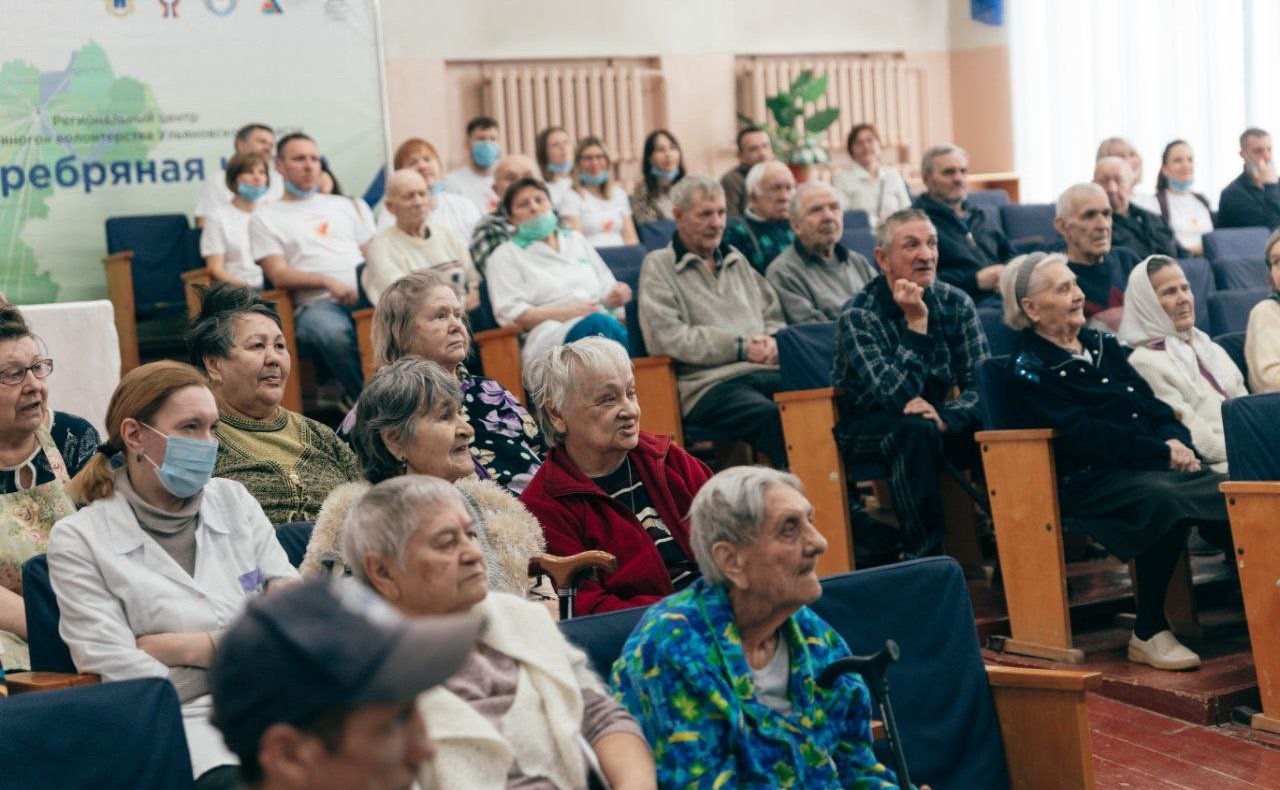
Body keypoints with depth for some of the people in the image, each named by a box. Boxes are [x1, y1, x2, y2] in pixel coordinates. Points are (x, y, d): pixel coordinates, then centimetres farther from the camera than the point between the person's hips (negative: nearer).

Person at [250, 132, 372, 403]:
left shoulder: (343, 205, 29)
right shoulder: (265, 218, 15)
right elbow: (279, 276, 3)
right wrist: (327, 281, -15)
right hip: (317, 304, -3)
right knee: (332, 331, -41)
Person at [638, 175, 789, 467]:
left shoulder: (736, 260, 28)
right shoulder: (658, 266, 9)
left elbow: (774, 318, 29)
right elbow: (667, 337, -5)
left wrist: (772, 342, 3)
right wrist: (740, 347, -7)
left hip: (766, 372, 5)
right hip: (710, 383, -5)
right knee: (775, 418, -37)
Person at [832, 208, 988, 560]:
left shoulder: (956, 303, -4)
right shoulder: (857, 316, -17)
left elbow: (981, 383, -11)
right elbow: (898, 397, -26)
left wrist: (946, 418, -31)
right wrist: (916, 322, -29)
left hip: (936, 424, 4)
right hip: (865, 430, -4)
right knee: (916, 429, -36)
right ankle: (924, 554, -29)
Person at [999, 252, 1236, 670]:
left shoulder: (1102, 344, 20)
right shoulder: (1028, 370, -2)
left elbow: (1150, 403, 15)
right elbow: (1083, 434, -13)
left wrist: (1177, 440, -6)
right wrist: (1161, 451, -16)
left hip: (1151, 464, 7)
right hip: (1086, 479, -6)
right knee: (1166, 500, -35)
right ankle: (1149, 633, -25)